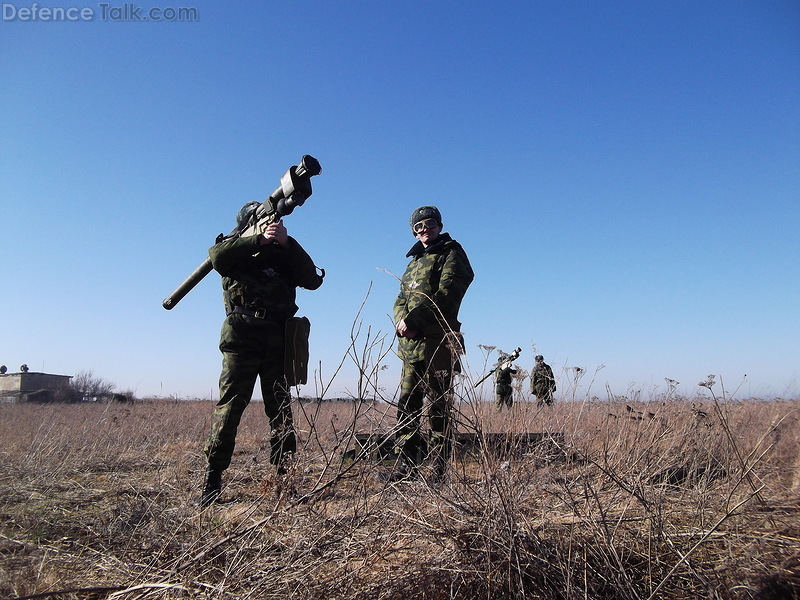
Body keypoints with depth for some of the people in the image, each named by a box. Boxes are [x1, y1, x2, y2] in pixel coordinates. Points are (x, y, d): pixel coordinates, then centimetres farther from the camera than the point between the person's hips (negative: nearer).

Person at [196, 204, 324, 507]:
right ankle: (212, 482, 0)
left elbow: (312, 280, 2)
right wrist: (260, 239, -14)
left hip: (277, 342, 2)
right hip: (241, 339, -2)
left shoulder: (284, 255, 20)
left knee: (281, 411, 3)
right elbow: (217, 256, -10)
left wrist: (287, 242, -5)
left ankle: (284, 477, 8)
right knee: (229, 406, -6)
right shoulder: (236, 249, 15)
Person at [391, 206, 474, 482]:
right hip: (411, 345, 8)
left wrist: (412, 319, -17)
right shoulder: (415, 260, 24)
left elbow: (445, 296, -14)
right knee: (406, 406, 8)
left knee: (438, 410, -3)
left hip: (437, 343, -8)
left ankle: (439, 472, 5)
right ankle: (406, 467, 16)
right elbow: (401, 298, 18)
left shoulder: (451, 254, 0)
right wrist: (401, 320, -5)